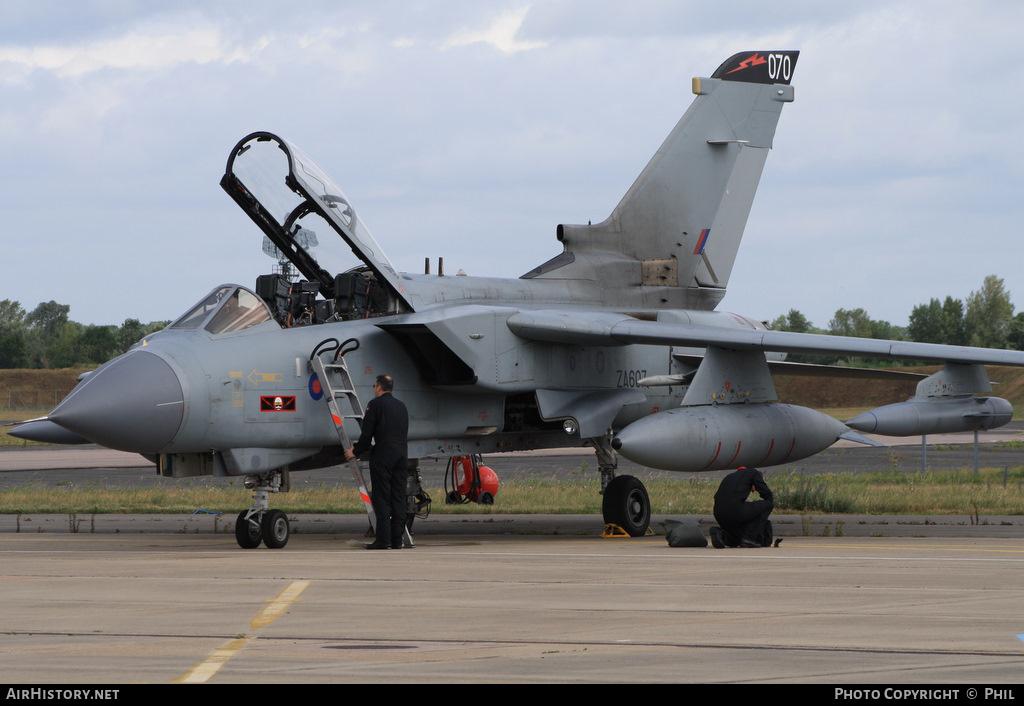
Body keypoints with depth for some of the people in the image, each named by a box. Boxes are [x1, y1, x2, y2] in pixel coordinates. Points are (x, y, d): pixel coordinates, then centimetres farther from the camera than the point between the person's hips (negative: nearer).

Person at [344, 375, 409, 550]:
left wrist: (356, 452, 7)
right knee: (398, 498, 6)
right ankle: (397, 539, 4)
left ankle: (383, 538, -11)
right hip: (402, 455, 6)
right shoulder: (401, 406, 20)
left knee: (381, 498, -6)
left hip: (382, 456, -6)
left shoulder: (376, 404, -2)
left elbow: (367, 432, -7)